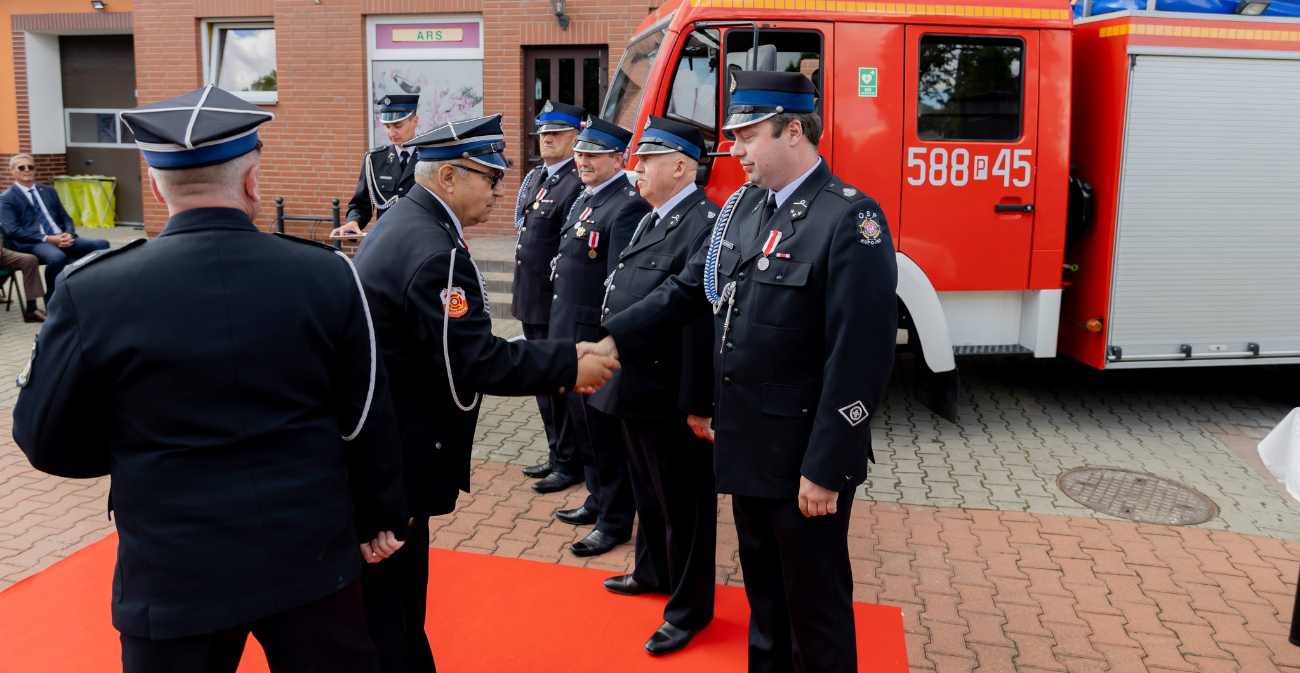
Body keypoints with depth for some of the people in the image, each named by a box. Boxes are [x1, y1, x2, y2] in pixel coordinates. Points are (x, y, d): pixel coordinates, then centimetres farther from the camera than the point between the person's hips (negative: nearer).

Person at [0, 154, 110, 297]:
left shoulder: (49, 191, 21)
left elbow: (65, 217, 18)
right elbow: (14, 231, -7)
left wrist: (68, 234, -6)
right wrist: (48, 238, -17)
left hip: (62, 239, 5)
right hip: (34, 243, -5)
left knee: (101, 244, -18)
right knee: (58, 257, -39)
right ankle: (52, 297, -13)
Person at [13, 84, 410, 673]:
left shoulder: (93, 292, -13)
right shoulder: (327, 275, -10)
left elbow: (46, 439, -2)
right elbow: (368, 419, -3)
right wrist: (381, 519, 11)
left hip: (174, 580, 0)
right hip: (312, 560, 1)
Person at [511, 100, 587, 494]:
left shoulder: (578, 184, -15)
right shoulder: (533, 179, 14)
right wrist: (523, 295, 20)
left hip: (558, 304, -9)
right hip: (532, 302, 9)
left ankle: (570, 464, 14)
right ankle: (557, 455, 31)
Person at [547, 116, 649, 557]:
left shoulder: (629, 206, -17)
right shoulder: (585, 199, 14)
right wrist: (562, 333, 18)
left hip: (598, 340, -9)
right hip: (571, 336, 9)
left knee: (605, 430, 2)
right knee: (584, 422, 20)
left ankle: (615, 521, 17)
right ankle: (599, 499, 36)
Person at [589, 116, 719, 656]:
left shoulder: (705, 225, -20)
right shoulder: (653, 220, 13)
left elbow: (703, 322, -25)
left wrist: (697, 405, -25)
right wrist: (609, 358, 19)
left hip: (672, 401, -9)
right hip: (636, 388, 9)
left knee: (683, 504, 7)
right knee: (648, 491, 24)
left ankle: (690, 609, 23)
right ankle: (653, 572, 45)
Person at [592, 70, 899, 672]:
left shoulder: (850, 221, -19)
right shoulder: (743, 207, 7)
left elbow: (860, 360, -21)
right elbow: (687, 290, 10)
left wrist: (825, 470, -19)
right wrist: (612, 342, -1)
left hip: (804, 463, -7)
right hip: (746, 447, 7)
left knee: (815, 602, 11)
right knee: (764, 593, 24)